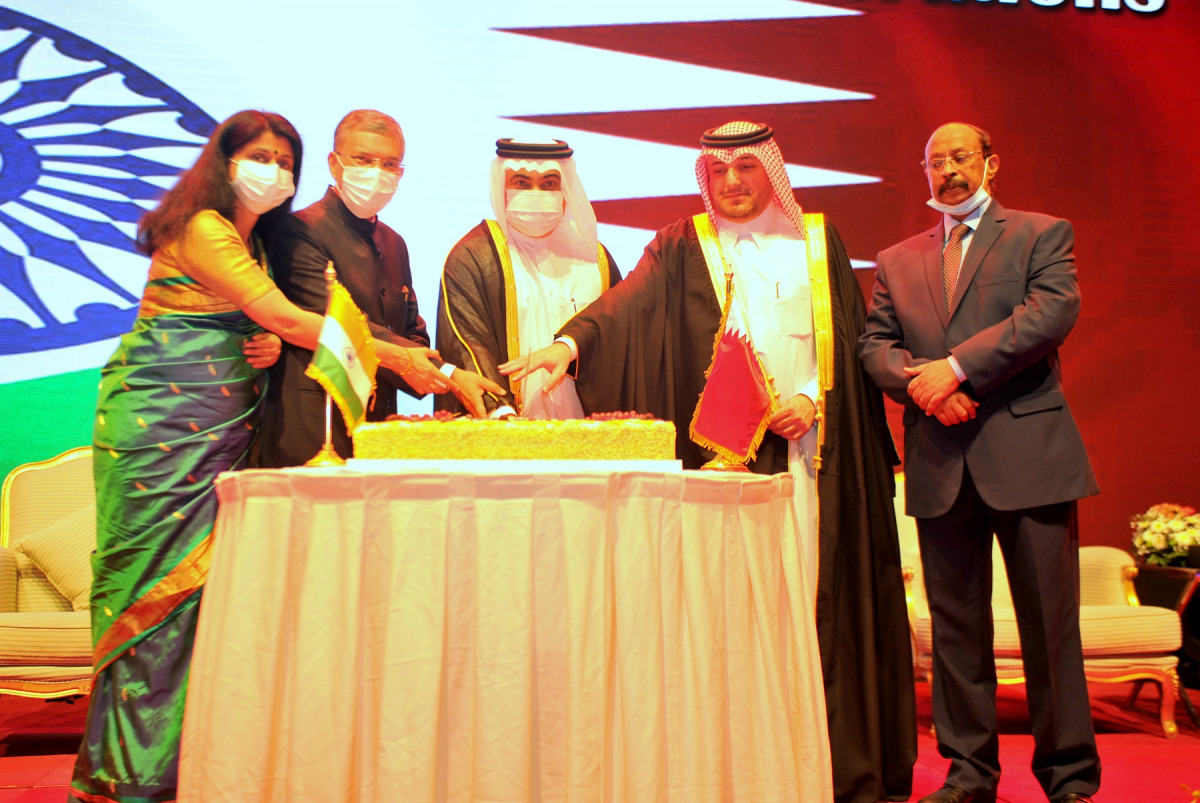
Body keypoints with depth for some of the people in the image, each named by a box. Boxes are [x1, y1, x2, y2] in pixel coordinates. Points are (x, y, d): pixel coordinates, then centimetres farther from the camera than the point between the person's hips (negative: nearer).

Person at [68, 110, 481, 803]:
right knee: (160, 582, -5)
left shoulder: (251, 240, 17)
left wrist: (272, 346, -5)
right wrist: (393, 357, -19)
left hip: (220, 430, 8)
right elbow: (283, 318, -18)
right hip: (161, 418, -8)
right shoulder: (201, 229, -10)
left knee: (200, 576, 5)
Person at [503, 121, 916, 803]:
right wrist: (571, 342, -25)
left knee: (822, 590, 2)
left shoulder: (819, 241, 14)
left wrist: (814, 396, -5)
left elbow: (852, 335, 11)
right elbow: (628, 303, -7)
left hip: (814, 443, 1)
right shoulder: (684, 247, 9)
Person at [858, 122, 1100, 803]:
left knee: (1050, 620, 2)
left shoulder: (1043, 234, 8)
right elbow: (875, 343, 9)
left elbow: (1053, 311, -9)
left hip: (1027, 455, -3)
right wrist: (919, 384, -12)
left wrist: (957, 367, -16)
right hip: (941, 465, 3)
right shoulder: (898, 261, 18)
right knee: (956, 623, 8)